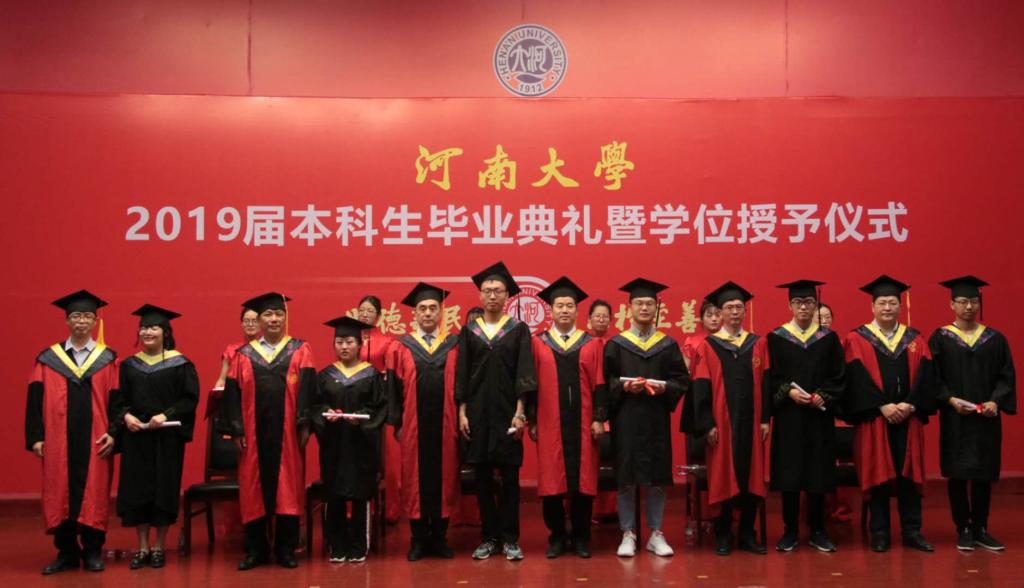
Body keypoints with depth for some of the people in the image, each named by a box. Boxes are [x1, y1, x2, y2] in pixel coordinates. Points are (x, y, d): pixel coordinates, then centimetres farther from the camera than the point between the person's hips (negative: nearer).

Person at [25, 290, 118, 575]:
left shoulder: (107, 359, 6)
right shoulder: (48, 359, 7)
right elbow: (35, 400, 3)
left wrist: (113, 433, -9)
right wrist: (35, 437, -4)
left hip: (94, 442, -1)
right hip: (58, 441, 1)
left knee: (94, 495, 2)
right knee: (59, 494, 4)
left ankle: (92, 551, 14)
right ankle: (66, 553, 16)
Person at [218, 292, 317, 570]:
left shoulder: (300, 351, 5)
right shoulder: (244, 355, 8)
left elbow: (307, 389, -2)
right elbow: (233, 394, 4)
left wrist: (304, 424, -10)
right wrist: (236, 430, -3)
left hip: (287, 432, -1)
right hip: (254, 432, 1)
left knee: (287, 487, 2)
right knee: (255, 489, 6)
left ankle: (285, 549, 12)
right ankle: (256, 550, 15)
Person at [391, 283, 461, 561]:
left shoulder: (454, 344, 6)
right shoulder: (403, 346, 5)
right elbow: (396, 388, 3)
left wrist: (461, 419, -2)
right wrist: (397, 423, -2)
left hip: (445, 424, 0)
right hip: (414, 424, 0)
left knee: (444, 478, 5)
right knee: (415, 480, 4)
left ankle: (439, 538, 15)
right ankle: (419, 539, 13)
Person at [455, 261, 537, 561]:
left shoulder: (519, 330, 3)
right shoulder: (469, 331, 8)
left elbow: (524, 372, -3)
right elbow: (461, 374, 7)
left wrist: (520, 411, -12)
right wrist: (462, 412, -1)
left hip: (507, 412, -2)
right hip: (477, 412, 2)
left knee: (509, 477, 1)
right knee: (482, 477, 5)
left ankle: (510, 539, 9)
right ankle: (489, 537, 14)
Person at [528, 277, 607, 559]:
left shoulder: (592, 344, 6)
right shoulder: (538, 344, 5)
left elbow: (599, 384, 4)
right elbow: (531, 385, 3)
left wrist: (599, 418, -3)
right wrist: (531, 421, -1)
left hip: (582, 423, 1)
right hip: (549, 423, 0)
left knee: (583, 480, 3)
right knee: (551, 481, 3)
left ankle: (580, 536, 16)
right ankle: (557, 536, 15)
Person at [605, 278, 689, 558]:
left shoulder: (668, 345, 8)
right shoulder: (616, 344, 5)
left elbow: (682, 380, 4)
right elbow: (605, 381, 1)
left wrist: (664, 387, -15)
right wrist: (623, 385, -17)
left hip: (657, 419, 1)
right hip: (625, 418, -1)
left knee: (657, 477, 4)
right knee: (626, 476, 0)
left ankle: (656, 534, 15)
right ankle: (628, 534, 10)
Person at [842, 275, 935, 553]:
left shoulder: (915, 339, 10)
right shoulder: (857, 340, 0)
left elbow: (925, 376, 2)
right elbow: (856, 379, -8)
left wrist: (911, 405, -13)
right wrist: (882, 406, -16)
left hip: (909, 418, 3)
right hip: (873, 419, -3)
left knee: (909, 473, 5)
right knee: (877, 475, 2)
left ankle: (912, 532, 13)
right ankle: (879, 533, 10)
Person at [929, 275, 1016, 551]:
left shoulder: (995, 339, 6)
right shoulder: (940, 338, 0)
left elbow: (1007, 375, 4)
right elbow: (933, 377, -3)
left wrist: (995, 401, -12)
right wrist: (950, 399, -17)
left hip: (987, 418, 2)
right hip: (954, 418, -2)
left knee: (984, 474, 6)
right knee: (957, 475, 1)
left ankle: (980, 529, 17)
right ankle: (963, 529, 11)